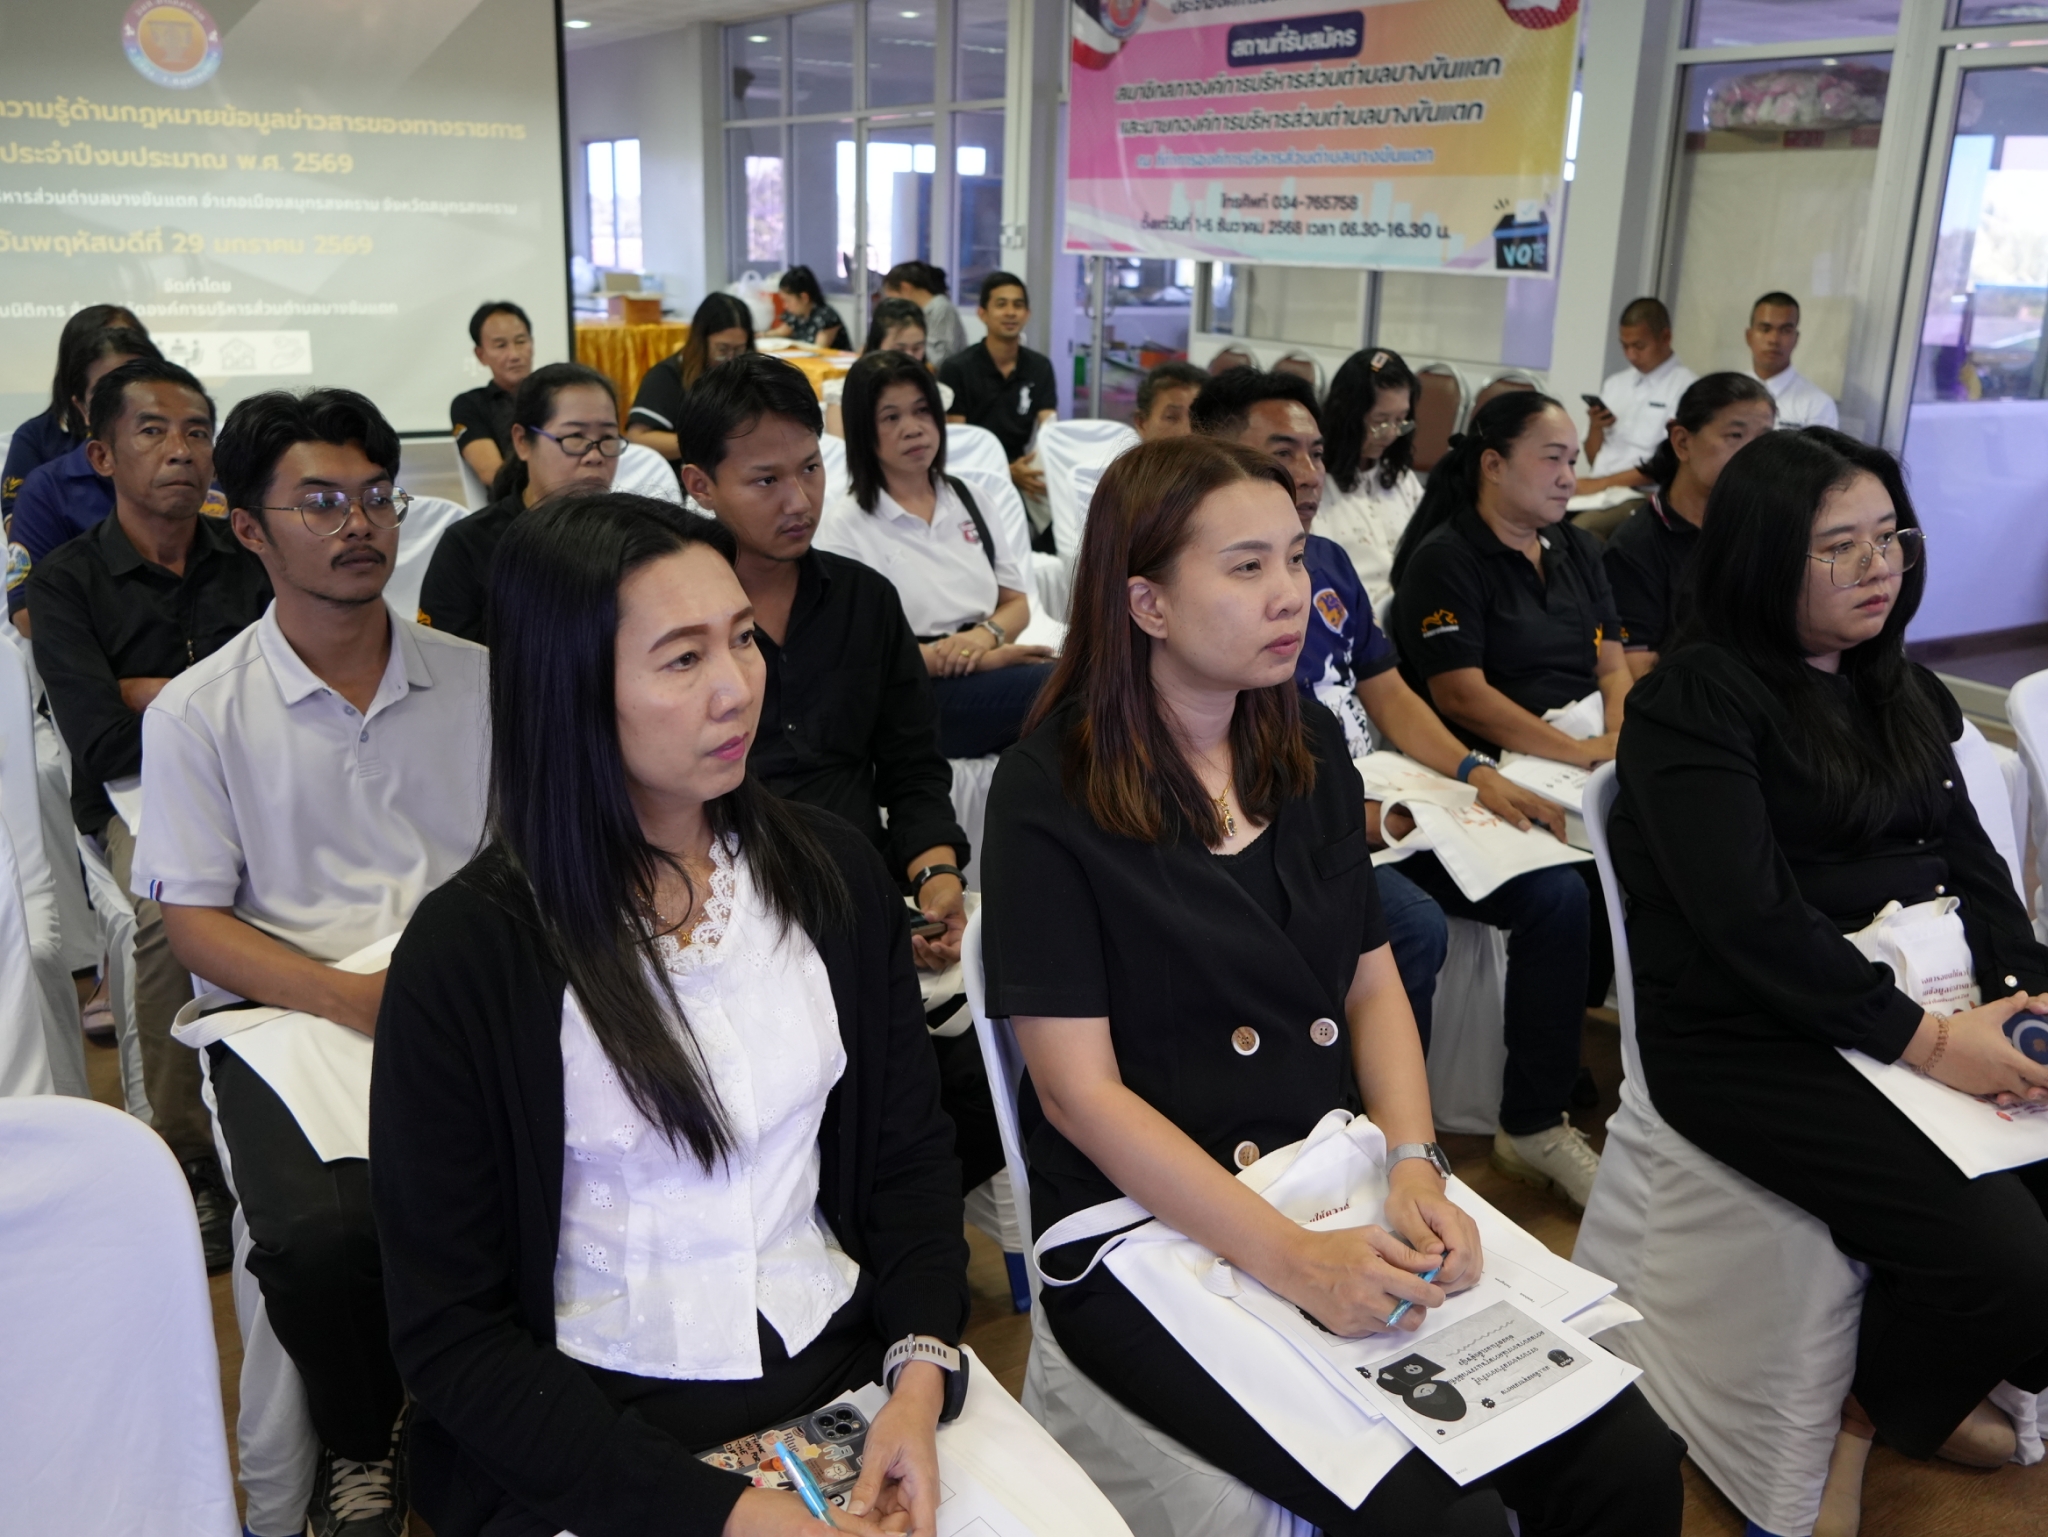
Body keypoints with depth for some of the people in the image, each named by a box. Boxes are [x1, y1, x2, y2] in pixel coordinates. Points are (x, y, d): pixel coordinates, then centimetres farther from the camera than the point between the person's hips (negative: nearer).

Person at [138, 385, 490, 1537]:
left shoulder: (476, 680, 10)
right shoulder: (199, 713, 4)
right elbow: (197, 922, 2)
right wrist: (353, 999, -15)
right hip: (288, 1011, -1)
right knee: (324, 1232, -28)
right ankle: (361, 1443, 7)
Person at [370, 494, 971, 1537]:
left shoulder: (831, 873, 0)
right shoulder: (469, 952, -13)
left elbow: (911, 1148, 7)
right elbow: (448, 1333, -9)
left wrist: (919, 1372, -9)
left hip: (847, 1372, 3)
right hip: (590, 1438, -2)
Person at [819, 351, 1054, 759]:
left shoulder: (966, 498, 17)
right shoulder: (846, 525, 0)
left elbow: (1016, 603, 17)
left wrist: (987, 634, -9)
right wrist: (979, 661, -18)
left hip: (991, 669, 5)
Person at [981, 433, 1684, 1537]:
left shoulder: (1309, 749, 8)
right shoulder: (1050, 794, -11)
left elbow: (1372, 984, 11)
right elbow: (1080, 1088, -14)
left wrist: (1413, 1167, -7)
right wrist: (1293, 1260, -20)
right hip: (1151, 1229, -5)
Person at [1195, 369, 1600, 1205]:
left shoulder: (1328, 562, 14)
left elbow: (1388, 694, 16)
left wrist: (1478, 775, 1)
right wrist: (1373, 818, -20)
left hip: (1382, 804, 9)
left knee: (1556, 893, -2)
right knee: (1412, 926, -32)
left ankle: (1534, 1125, 14)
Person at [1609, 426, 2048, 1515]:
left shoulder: (1897, 689, 17)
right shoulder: (1695, 701, -9)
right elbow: (1750, 917, -18)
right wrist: (1924, 1040, -20)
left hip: (1914, 1009, 8)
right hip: (1748, 1045, -8)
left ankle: (1922, 1391, 19)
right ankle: (1875, 1404, 13)